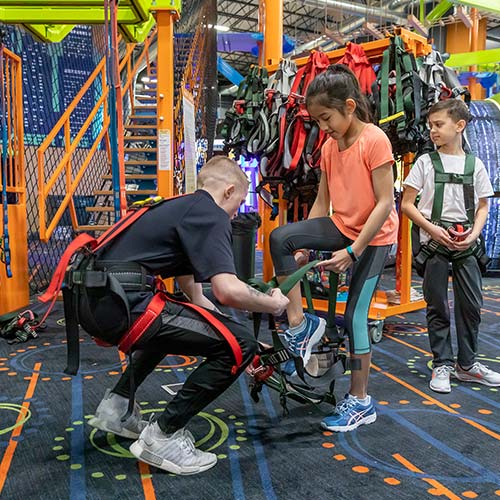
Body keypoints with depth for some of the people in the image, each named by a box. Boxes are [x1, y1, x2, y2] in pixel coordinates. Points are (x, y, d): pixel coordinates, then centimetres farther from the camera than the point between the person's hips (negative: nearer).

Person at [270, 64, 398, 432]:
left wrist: (352, 252, -23)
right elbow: (322, 202, 7)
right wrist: (305, 247, 0)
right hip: (342, 228, 6)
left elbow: (385, 202, -20)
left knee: (355, 314, -7)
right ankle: (300, 324, -9)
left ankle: (360, 402, 10)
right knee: (280, 238, -19)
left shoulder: (375, 140, -17)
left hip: (374, 236, -6)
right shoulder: (329, 146, 4)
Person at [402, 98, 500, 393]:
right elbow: (407, 204, -1)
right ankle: (442, 365, 16)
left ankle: (466, 364, 21)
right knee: (438, 306, 4)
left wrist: (474, 234, -8)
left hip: (465, 244, 2)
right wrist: (433, 230, -13)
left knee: (472, 304, 5)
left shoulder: (475, 164, 6)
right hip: (434, 242, -2)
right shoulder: (426, 162, 1)